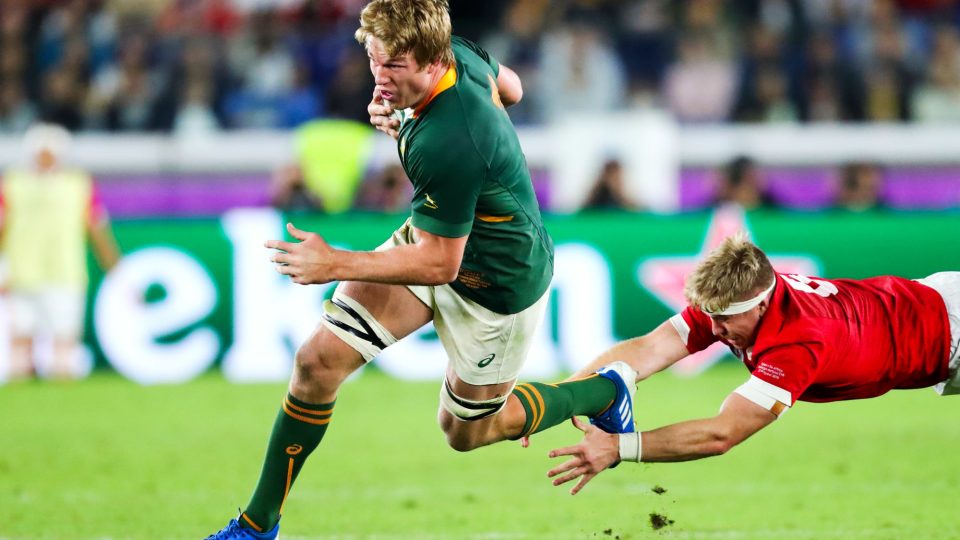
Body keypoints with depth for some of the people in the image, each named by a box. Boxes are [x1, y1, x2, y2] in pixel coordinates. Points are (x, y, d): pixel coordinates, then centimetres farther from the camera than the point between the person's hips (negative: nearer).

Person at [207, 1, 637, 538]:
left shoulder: (445, 147, -41)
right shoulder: (460, 52, -17)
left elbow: (438, 264, -29)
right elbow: (509, 87, 9)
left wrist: (337, 264, -26)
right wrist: (403, 112, 0)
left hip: (498, 286, -8)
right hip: (439, 236, 8)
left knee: (466, 431, 16)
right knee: (319, 359, -5)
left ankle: (604, 392, 41)